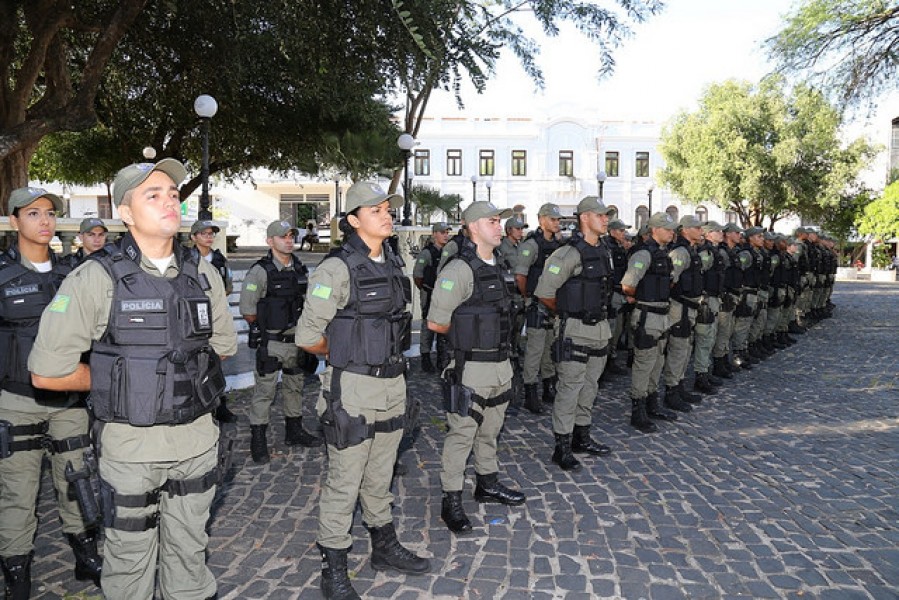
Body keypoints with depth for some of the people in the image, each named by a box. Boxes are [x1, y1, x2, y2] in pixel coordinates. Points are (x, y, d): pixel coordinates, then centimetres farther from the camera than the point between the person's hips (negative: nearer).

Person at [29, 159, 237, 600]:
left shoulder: (204, 276, 1)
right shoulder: (96, 278, -13)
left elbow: (222, 346, 16)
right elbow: (47, 372, -12)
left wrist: (187, 376, 6)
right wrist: (115, 381, -3)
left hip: (197, 442, 4)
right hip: (130, 447, -3)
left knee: (189, 556, 20)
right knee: (130, 564, 15)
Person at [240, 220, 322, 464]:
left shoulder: (300, 269, 5)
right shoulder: (260, 271, -15)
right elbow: (247, 310, -12)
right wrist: (267, 326, -2)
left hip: (296, 340, 6)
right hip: (271, 343, -6)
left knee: (295, 387, 18)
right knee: (264, 391, 2)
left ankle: (294, 431, 33)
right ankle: (258, 440, 13)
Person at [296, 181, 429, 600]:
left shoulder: (395, 263, 7)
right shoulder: (337, 268, -15)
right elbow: (307, 337, -12)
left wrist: (386, 353, 10)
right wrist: (348, 354, 2)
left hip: (393, 382, 7)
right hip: (352, 388, -6)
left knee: (380, 475, 21)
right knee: (344, 482, 5)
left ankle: (385, 547, 38)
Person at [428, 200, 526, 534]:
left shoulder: (495, 267, 11)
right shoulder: (459, 270, -17)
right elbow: (436, 322, -17)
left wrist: (473, 331, 8)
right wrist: (467, 335, -2)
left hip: (501, 363, 8)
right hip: (472, 368, -8)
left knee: (490, 431, 20)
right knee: (461, 435, 1)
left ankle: (488, 485, 37)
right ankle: (451, 503, 13)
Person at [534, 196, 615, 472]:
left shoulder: (604, 251, 10)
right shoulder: (570, 253, -16)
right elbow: (543, 293, -15)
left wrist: (598, 313, 15)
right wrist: (566, 311, 0)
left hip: (600, 327, 8)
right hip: (576, 331, -8)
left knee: (589, 387, 16)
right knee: (570, 389, -2)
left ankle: (582, 438, 30)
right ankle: (562, 448, 8)